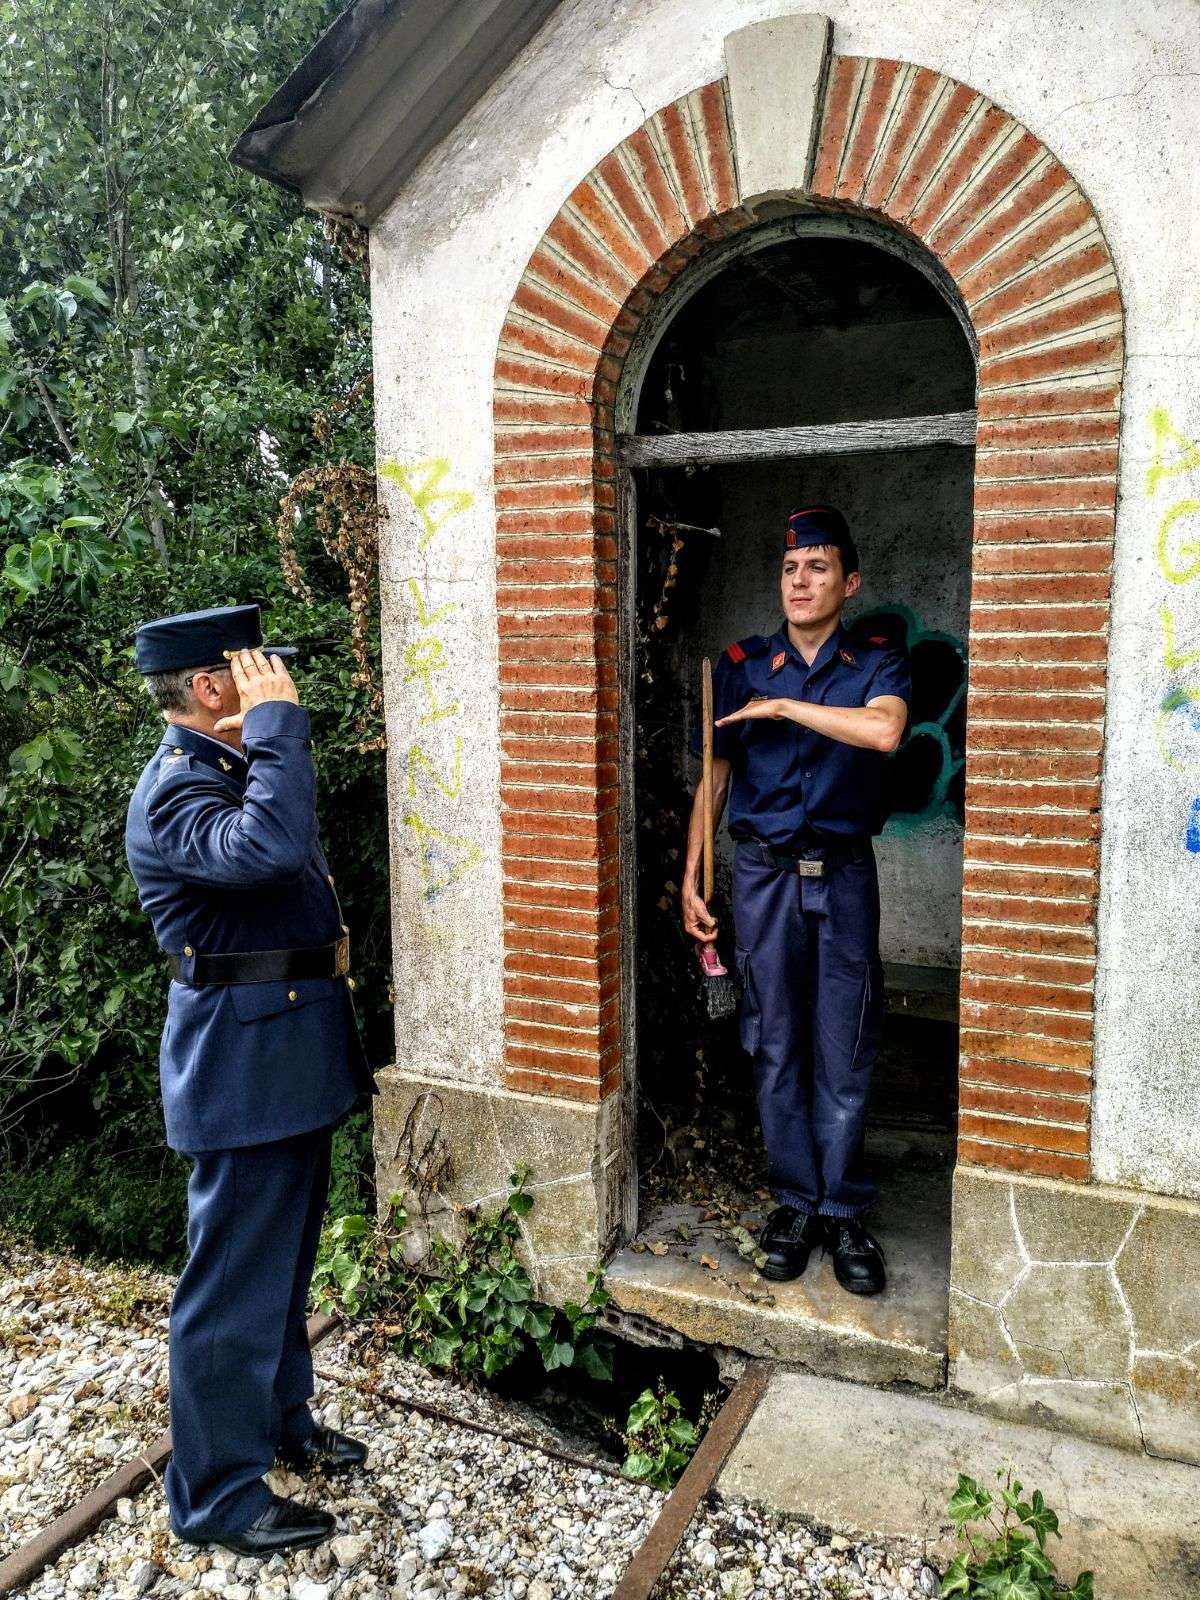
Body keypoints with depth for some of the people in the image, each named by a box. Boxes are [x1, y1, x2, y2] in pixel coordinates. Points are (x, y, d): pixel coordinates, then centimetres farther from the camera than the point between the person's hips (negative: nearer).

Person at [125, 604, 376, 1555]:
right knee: (235, 1281, 5)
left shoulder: (234, 769, 11)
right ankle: (218, 1494, 22)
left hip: (292, 1053, 10)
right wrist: (278, 718, -30)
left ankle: (281, 1422, 41)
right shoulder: (173, 794, -19)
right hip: (243, 1059, -10)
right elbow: (273, 846, -39)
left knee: (285, 1261, 23)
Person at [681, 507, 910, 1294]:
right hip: (763, 873, 1)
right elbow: (714, 777, 8)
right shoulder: (741, 665, 5)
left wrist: (782, 707, -15)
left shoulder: (877, 664, 2)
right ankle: (795, 1202, 20)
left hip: (843, 874, -1)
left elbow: (884, 730, -22)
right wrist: (692, 879, 5)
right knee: (777, 1048, 6)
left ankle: (844, 1211, 18)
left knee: (844, 1053, 4)